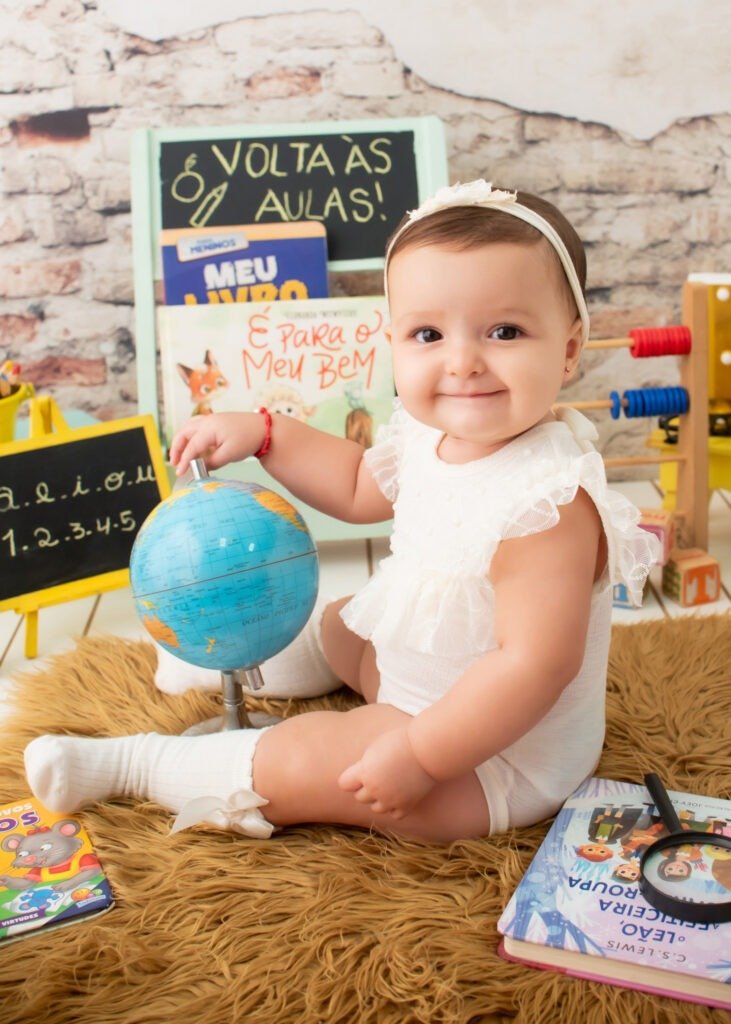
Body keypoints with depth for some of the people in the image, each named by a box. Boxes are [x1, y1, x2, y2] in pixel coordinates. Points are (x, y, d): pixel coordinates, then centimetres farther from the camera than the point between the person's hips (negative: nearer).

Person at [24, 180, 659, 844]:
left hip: (498, 756, -8)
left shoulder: (547, 503, -36)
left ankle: (131, 764, 7)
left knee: (301, 762, -13)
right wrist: (262, 433, 6)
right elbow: (361, 489, 13)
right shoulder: (435, 437, -7)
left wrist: (419, 755, -32)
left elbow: (536, 663, -36)